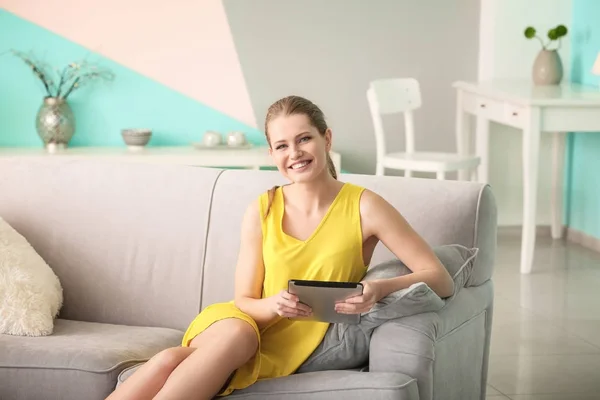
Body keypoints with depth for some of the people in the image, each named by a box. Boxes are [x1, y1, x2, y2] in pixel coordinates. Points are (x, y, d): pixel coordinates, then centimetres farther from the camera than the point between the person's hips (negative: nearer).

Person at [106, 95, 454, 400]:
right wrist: (273, 305, -19)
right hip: (252, 324, 2)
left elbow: (441, 279, -8)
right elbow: (244, 301, 5)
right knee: (235, 330, -37)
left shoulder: (363, 206, -6)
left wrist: (381, 289, -28)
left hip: (296, 346, -2)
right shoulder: (261, 212, 1)